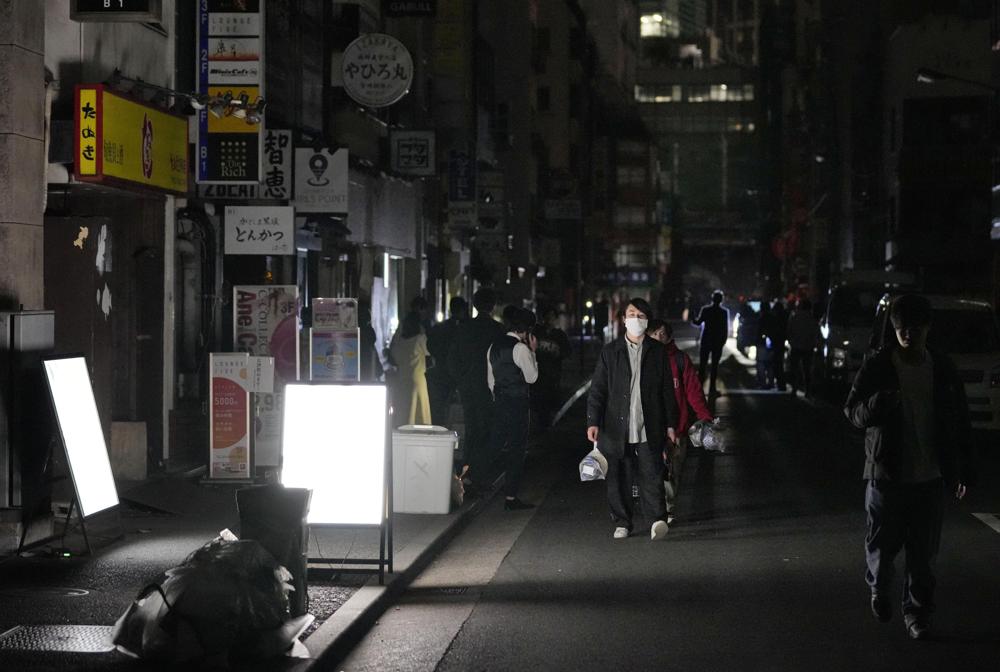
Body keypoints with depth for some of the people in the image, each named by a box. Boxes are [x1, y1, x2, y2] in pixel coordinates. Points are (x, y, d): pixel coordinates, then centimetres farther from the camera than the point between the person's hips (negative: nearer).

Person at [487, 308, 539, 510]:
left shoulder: (495, 345, 11)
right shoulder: (521, 348, -15)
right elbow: (531, 377, -9)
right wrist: (533, 352, -3)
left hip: (499, 400, 8)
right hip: (517, 402, -8)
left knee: (498, 444, 20)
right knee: (517, 449, -3)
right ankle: (510, 498, -3)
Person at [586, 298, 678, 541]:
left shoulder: (658, 351, 7)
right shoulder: (610, 352, 6)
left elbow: (668, 391, 9)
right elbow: (597, 390, 3)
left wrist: (670, 425, 6)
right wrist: (593, 421, -7)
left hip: (649, 430, -1)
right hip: (617, 430, 1)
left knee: (651, 476, -9)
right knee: (618, 480, 6)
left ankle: (658, 520, -11)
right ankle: (622, 523, 16)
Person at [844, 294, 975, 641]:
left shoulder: (942, 369, 3)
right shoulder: (877, 366, -5)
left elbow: (959, 422, 10)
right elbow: (852, 410, -6)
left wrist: (963, 468, 9)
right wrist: (876, 404, -28)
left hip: (930, 475, 2)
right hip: (887, 473, -2)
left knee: (924, 553, 4)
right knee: (882, 543, 8)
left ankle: (917, 613, 17)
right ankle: (879, 587, 37)